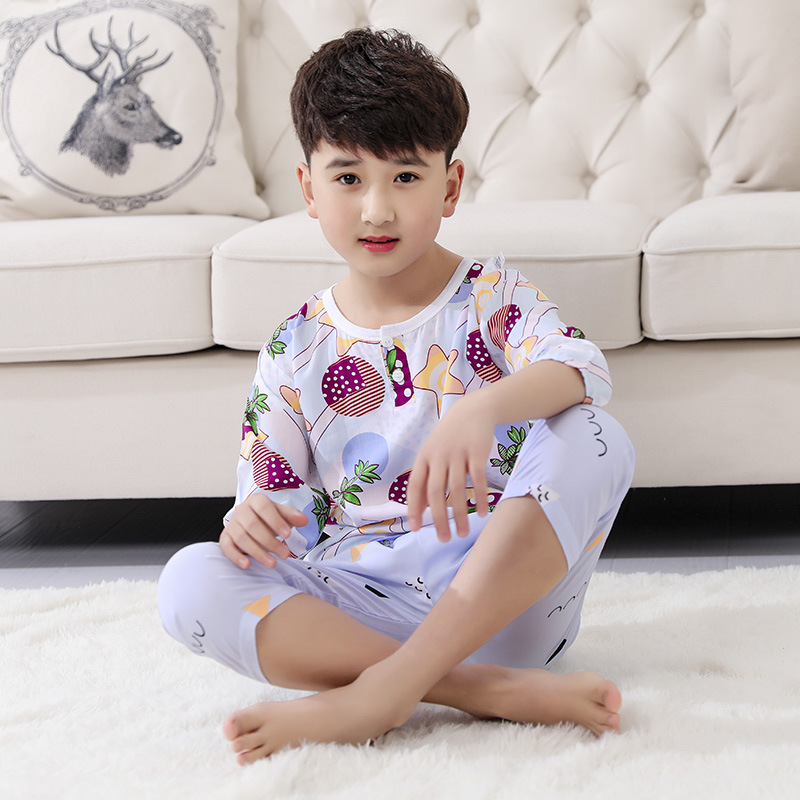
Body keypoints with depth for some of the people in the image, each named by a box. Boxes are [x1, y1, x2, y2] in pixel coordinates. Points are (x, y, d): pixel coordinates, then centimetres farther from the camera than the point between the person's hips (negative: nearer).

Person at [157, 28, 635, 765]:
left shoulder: (493, 299, 2)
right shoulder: (296, 350, 9)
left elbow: (581, 369, -21)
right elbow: (275, 497, 8)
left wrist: (482, 408, -42)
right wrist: (252, 517, -18)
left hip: (504, 593, -2)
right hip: (361, 604, 2)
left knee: (594, 439, -27)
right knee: (190, 581, -23)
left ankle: (383, 689, -31)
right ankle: (493, 689, -31)